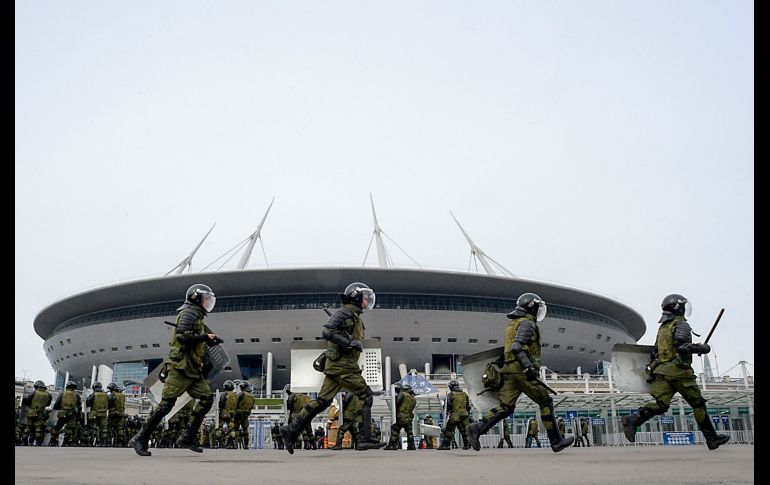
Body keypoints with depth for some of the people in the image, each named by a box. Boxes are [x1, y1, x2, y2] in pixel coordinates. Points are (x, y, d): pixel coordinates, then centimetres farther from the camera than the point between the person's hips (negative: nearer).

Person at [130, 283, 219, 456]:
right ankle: (140, 439, -3)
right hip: (181, 366, -10)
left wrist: (209, 341, 14)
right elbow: (182, 336, -21)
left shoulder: (197, 316, 24)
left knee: (207, 398, -2)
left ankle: (187, 439, -2)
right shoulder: (189, 312, -6)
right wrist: (205, 337, -15)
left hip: (193, 369, 10)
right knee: (166, 403, -11)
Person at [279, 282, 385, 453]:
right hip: (341, 364, -9)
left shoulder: (355, 317, 22)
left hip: (345, 365, 9)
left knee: (323, 400, 6)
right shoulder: (344, 312, -8)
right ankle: (366, 439, -8)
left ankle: (291, 429, 8)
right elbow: (327, 332, -20)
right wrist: (350, 343, -22)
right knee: (366, 395, -7)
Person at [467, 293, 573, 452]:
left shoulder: (513, 324, 24)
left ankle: (477, 428, -17)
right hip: (521, 370, -9)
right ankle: (556, 441, 4)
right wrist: (529, 367, -27)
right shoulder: (527, 323, -7)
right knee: (545, 402, 1)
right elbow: (517, 347, -20)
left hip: (509, 370, 9)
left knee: (505, 406, 0)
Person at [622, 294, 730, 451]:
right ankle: (712, 439, 9)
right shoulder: (681, 324, -6)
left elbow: (655, 352, 23)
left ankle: (633, 420, -25)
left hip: (661, 370, 7)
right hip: (678, 370, -7)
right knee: (697, 403, 3)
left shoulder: (662, 327, 21)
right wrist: (701, 348, -9)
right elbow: (681, 346, -20)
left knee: (660, 404, -4)